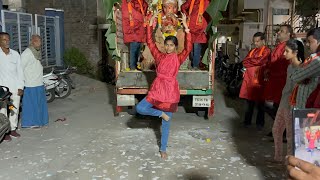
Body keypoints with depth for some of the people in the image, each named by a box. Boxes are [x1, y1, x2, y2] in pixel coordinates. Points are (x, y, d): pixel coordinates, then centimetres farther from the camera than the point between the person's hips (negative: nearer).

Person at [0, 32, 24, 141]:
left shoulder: (15, 54, 5)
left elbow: (19, 71, 8)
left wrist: (20, 87, 3)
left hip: (15, 87, 3)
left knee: (15, 109, 11)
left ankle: (13, 129, 25)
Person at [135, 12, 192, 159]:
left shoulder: (178, 58, -4)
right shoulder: (159, 56, 4)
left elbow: (188, 48, -20)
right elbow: (150, 42, -1)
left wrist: (186, 27, -26)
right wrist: (150, 24, -9)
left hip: (170, 91, -3)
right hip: (156, 89, 3)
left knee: (166, 122, 7)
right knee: (140, 108, -11)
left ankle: (163, 149, 24)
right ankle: (161, 113, 10)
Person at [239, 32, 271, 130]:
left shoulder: (266, 51, -3)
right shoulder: (252, 51, 18)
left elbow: (259, 61, -16)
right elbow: (244, 62, 9)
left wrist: (249, 61, 0)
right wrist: (254, 61, -7)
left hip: (258, 79, -5)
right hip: (249, 78, 6)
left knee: (259, 102, 2)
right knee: (249, 101, 10)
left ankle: (260, 123, 12)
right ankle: (247, 121, 19)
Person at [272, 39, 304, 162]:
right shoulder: (290, 66, 8)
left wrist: (293, 108, -19)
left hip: (291, 105, -9)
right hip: (283, 103, 9)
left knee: (290, 135, 3)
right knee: (276, 130, 18)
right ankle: (278, 157, 33)